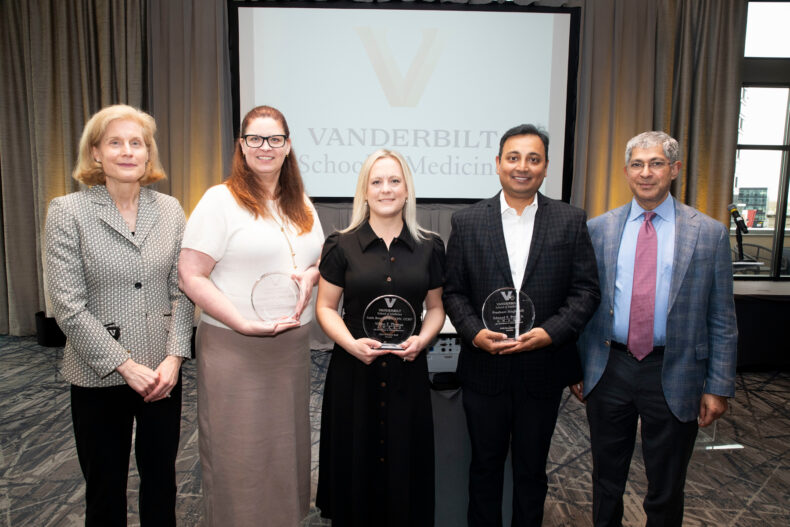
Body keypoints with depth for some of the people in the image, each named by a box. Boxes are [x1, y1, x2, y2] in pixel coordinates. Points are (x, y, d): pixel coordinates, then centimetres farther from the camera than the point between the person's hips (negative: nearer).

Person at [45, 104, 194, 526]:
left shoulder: (170, 210, 2)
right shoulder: (67, 211, -7)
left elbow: (181, 290, 1)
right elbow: (67, 305, -12)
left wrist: (173, 357, -10)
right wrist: (124, 365, -15)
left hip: (163, 372, 3)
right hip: (99, 378, -2)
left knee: (161, 479, 18)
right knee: (105, 488, 16)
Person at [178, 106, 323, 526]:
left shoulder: (301, 205, 11)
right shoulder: (220, 200, -8)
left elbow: (323, 259, 18)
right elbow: (190, 276, -13)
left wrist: (311, 275, -6)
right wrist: (245, 324, -21)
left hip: (292, 346, 6)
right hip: (234, 349, -5)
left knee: (287, 442, 18)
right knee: (238, 451, 7)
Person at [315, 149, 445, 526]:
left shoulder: (429, 247, 2)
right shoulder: (341, 246, -2)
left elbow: (436, 307, 9)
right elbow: (326, 307, 1)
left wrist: (422, 339, -10)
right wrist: (351, 343, -16)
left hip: (407, 371, 1)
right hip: (353, 371, -1)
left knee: (405, 461, 10)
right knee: (356, 460, 10)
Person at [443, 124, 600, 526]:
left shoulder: (570, 221, 0)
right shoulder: (467, 222, 0)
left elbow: (586, 290, -2)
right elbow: (453, 291, 0)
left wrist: (550, 332, -16)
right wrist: (475, 333, -15)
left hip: (543, 369, 0)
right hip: (485, 369, 0)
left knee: (532, 468, 18)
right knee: (485, 464, 18)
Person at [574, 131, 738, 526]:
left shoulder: (709, 233, -3)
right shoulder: (598, 229, 1)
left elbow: (721, 320, -1)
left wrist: (718, 387, -4)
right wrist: (576, 365, 4)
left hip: (673, 376, -1)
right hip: (609, 369, 2)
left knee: (666, 490, 15)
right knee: (606, 479, 18)